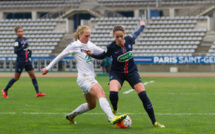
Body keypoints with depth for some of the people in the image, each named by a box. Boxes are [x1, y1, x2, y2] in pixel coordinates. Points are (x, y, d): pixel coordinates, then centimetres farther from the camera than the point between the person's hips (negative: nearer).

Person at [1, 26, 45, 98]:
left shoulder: (25, 39, 10)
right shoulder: (17, 40, -12)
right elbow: (15, 51, -20)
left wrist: (29, 51, 6)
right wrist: (23, 47, -33)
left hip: (27, 61, 7)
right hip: (20, 62, -7)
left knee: (33, 75, -1)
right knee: (16, 78, 1)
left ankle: (37, 92, -2)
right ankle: (5, 90, 16)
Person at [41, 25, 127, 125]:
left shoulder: (90, 45, 15)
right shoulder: (74, 46, -3)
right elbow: (60, 56, 5)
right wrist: (48, 68, 11)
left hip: (91, 78, 9)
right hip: (84, 78, -9)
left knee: (91, 105, 18)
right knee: (101, 94, -29)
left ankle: (71, 116, 36)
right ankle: (112, 118, -48)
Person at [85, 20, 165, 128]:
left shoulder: (129, 39, -12)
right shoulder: (111, 47, -16)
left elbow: (136, 34, 12)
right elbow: (102, 56, 3)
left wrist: (142, 26, 31)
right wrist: (92, 54, -14)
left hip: (131, 71, 2)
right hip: (117, 73, -2)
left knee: (143, 95, -11)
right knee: (113, 93, -30)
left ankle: (154, 122, -1)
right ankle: (115, 110, 6)